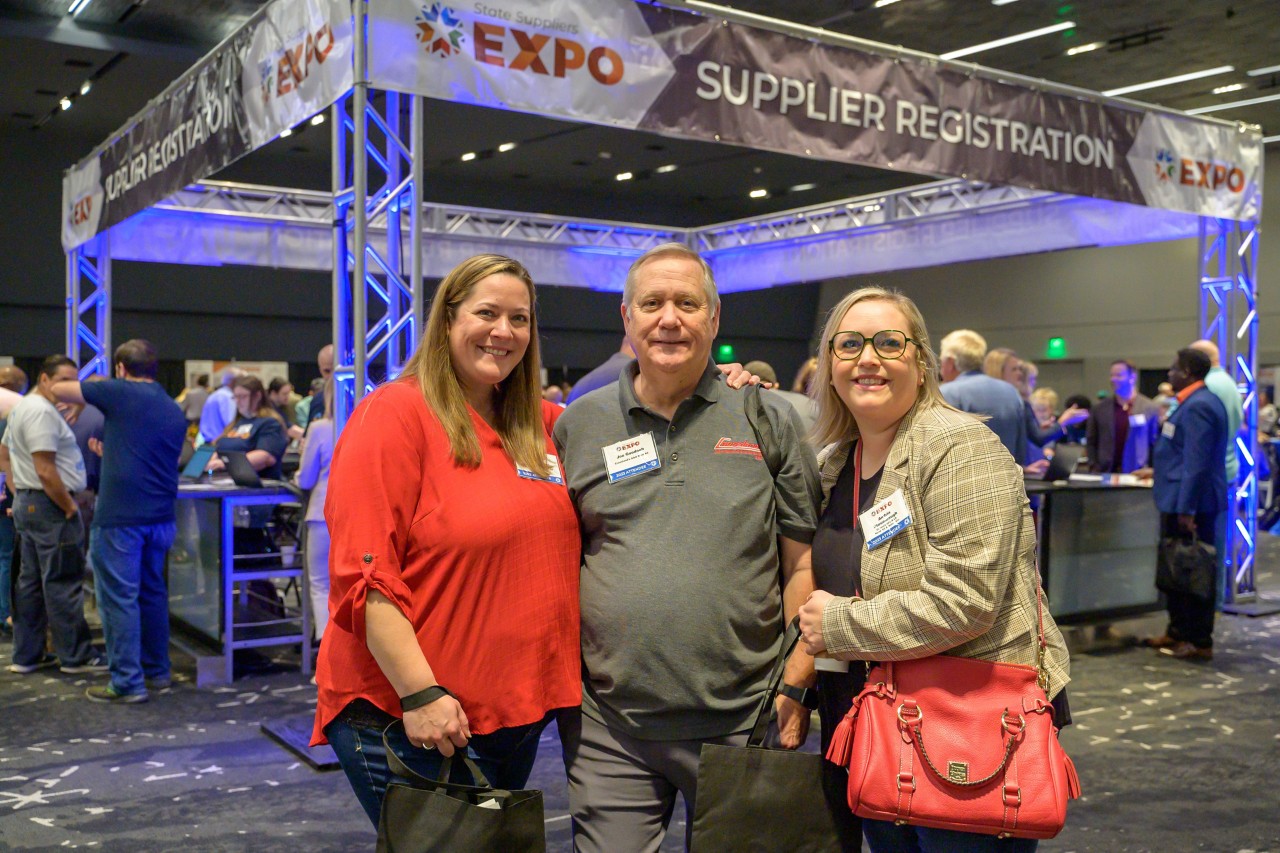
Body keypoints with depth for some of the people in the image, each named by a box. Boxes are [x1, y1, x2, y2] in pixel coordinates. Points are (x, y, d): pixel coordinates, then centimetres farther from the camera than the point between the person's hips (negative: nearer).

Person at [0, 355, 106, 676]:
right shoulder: (42, 412, -17)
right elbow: (46, 472, -23)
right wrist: (70, 508, -15)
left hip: (26, 504, 11)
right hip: (49, 507, -11)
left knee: (30, 583, 13)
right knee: (63, 584, -5)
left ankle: (27, 656, 19)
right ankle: (75, 657, 1)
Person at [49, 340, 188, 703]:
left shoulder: (120, 393, -5)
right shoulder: (175, 412, 14)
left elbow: (58, 390, 3)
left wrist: (91, 394, 23)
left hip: (120, 516, -6)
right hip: (160, 516, 7)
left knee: (119, 598, 0)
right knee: (152, 592, 18)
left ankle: (128, 683, 2)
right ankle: (157, 671, 26)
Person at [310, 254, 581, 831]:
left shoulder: (543, 425, 7)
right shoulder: (395, 414, -12)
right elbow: (365, 577, -18)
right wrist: (420, 693, -22)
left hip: (520, 712, 7)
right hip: (411, 717, -7)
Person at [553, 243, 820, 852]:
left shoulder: (769, 420, 2)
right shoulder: (578, 425, 5)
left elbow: (803, 562, 3)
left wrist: (796, 687, -2)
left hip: (743, 721, 0)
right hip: (608, 729, 1)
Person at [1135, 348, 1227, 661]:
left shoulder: (1198, 406, -20)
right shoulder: (1196, 401, 14)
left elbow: (1197, 462, -24)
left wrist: (1186, 509, -25)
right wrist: (1159, 471, 31)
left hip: (1189, 506, -11)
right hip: (1182, 500, 11)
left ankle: (1199, 642, 6)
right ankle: (1178, 632, 27)